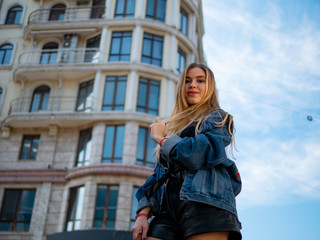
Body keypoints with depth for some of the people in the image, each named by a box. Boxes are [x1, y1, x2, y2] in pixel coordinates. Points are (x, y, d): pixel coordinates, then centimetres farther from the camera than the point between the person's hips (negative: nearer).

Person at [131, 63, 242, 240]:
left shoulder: (219, 118, 11)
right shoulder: (171, 126, 26)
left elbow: (198, 154, -9)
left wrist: (160, 138, 6)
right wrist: (143, 213, 5)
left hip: (205, 203, -4)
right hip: (168, 209, 5)